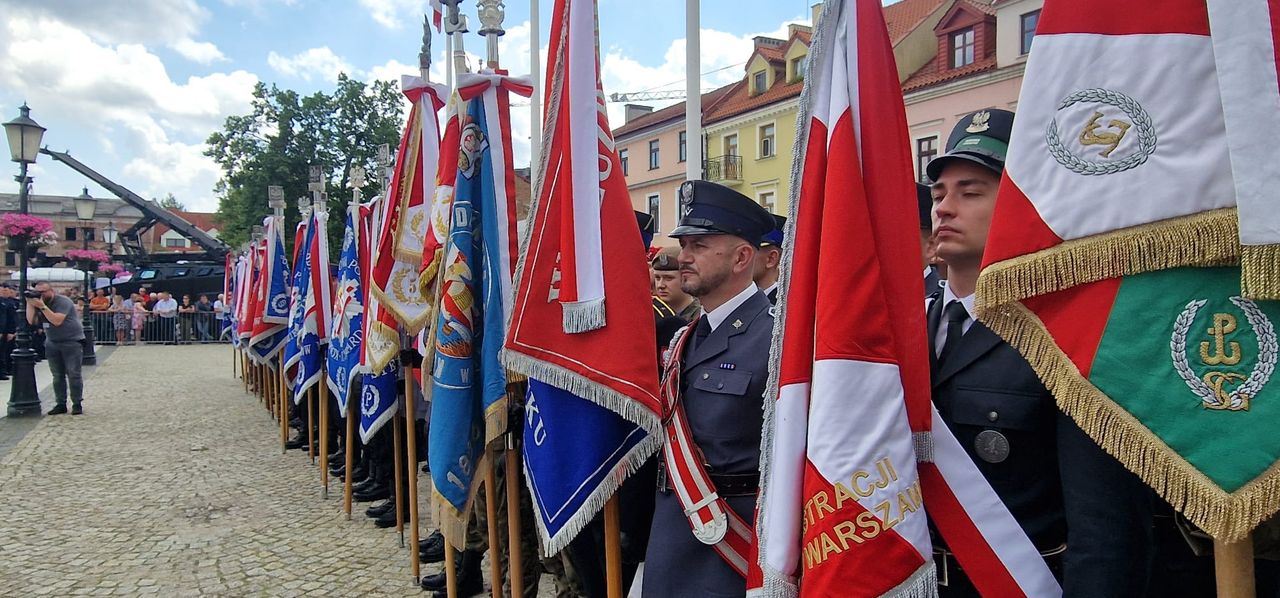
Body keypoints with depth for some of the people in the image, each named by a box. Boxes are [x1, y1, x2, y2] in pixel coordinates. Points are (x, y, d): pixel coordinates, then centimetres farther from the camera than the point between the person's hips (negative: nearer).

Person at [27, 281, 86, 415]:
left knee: (73, 374, -6)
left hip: (72, 342, -6)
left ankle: (77, 404, -1)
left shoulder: (63, 302, -14)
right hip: (52, 343, 6)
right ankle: (61, 404, 12)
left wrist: (42, 306, -29)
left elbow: (57, 320, -25)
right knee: (57, 376, 6)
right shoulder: (38, 302, 7)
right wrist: (29, 303, -12)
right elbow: (31, 321, -5)